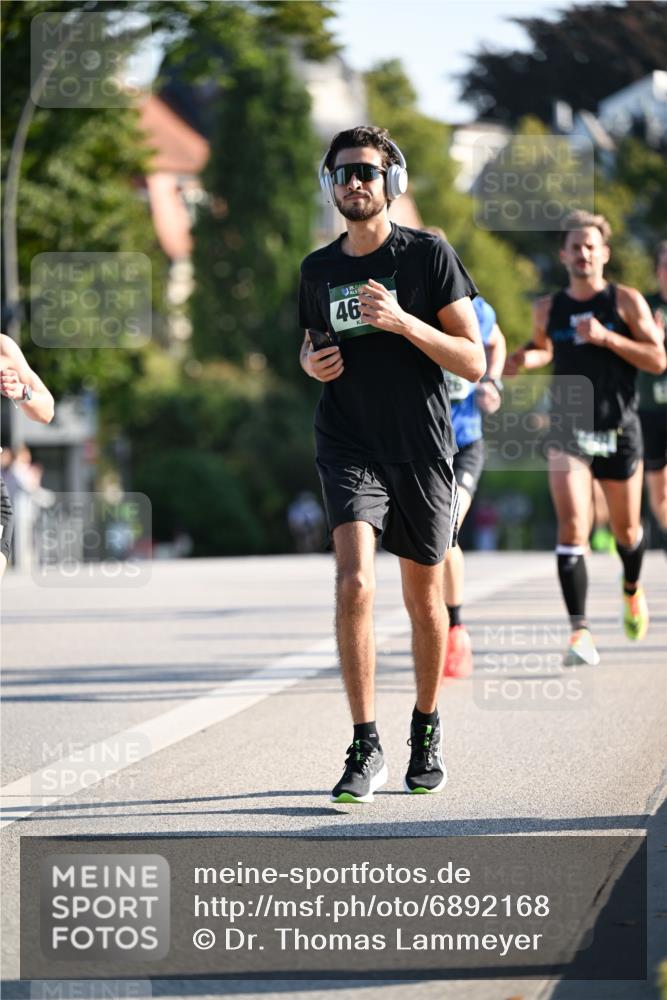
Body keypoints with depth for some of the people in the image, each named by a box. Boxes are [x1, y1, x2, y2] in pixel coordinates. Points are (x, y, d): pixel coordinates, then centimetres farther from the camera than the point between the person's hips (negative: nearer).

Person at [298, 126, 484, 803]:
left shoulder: (429, 255, -4)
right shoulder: (318, 269, 7)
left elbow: (474, 363, -7)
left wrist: (403, 322, -20)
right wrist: (311, 362, 1)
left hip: (421, 448, -1)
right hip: (348, 448, 1)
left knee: (423, 597, 10)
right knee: (354, 583, -19)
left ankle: (426, 730, 32)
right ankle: (365, 748, -16)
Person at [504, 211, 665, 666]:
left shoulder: (626, 301, -2)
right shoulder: (548, 309, 5)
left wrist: (606, 338, -18)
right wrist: (525, 358, 1)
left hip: (619, 429, 0)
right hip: (568, 430, 0)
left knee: (625, 530, 14)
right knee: (572, 527, -17)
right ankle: (580, 630, -18)